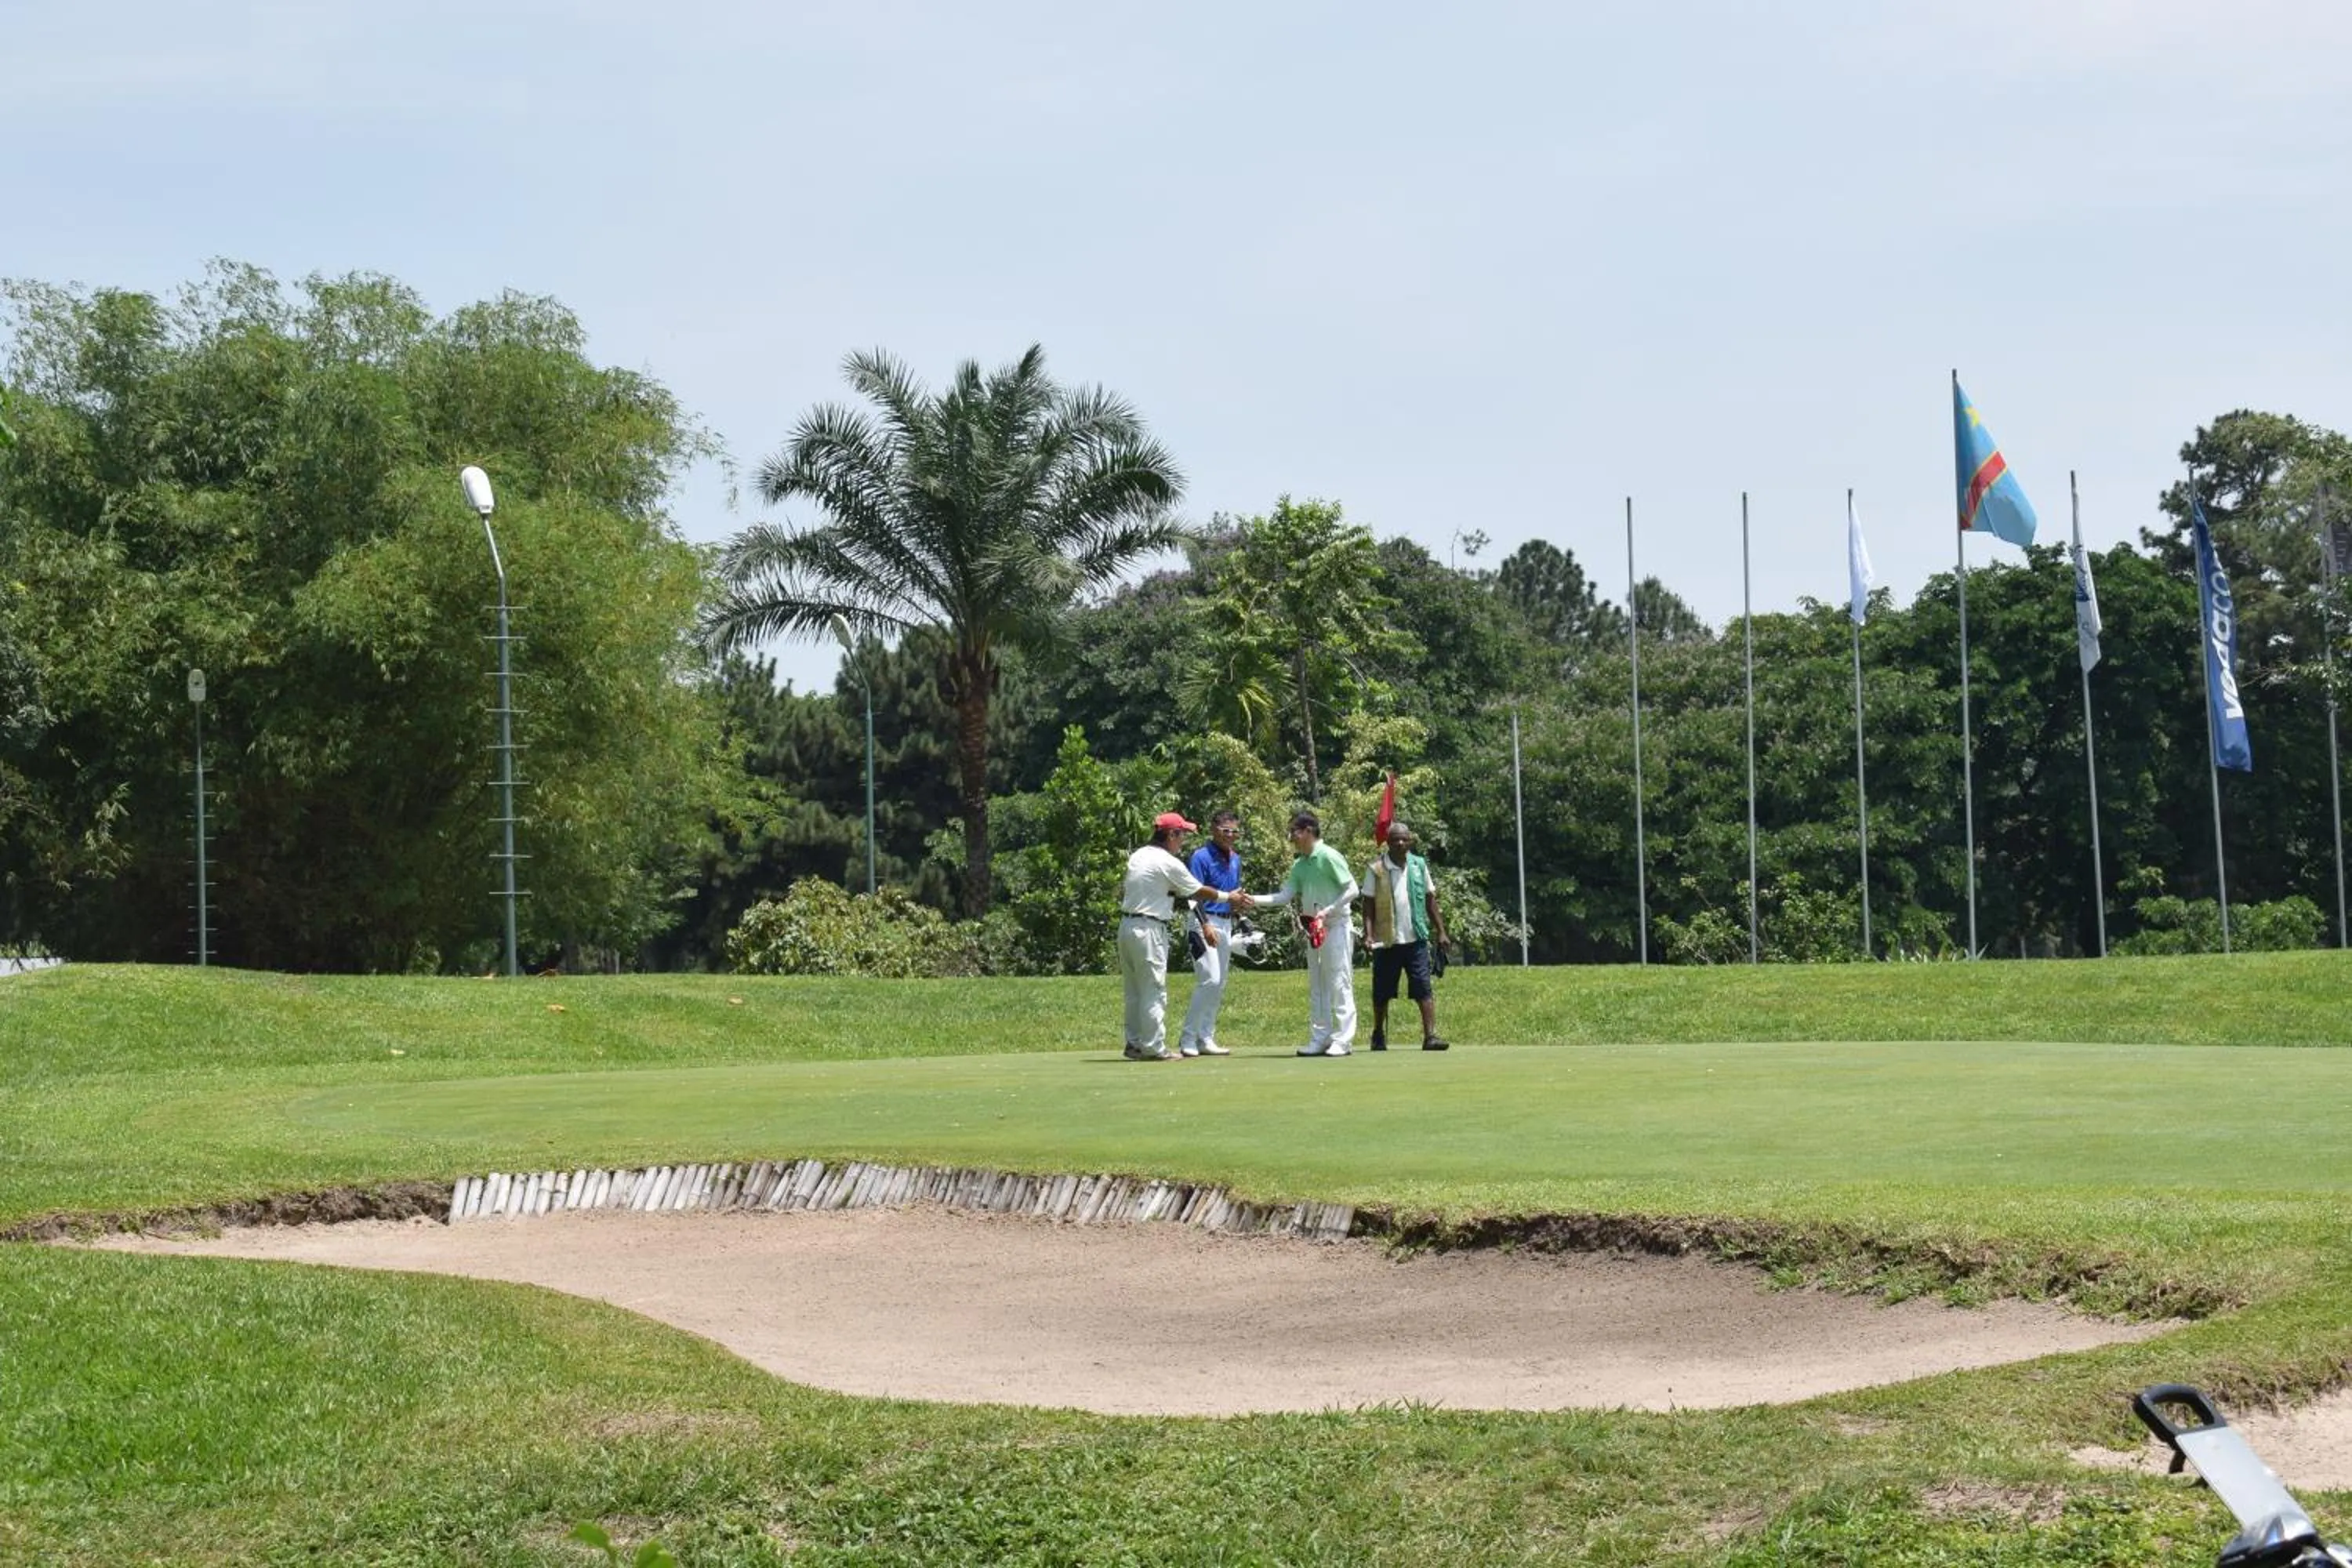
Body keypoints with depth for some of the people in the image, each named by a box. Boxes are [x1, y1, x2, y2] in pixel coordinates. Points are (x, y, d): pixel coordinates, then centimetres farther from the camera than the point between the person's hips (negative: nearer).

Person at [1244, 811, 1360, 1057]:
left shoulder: (1329, 856, -12)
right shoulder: (1299, 865, 12)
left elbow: (1352, 890, -15)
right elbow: (1285, 896, 9)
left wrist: (1327, 911, -21)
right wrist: (1254, 900, -3)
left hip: (1336, 927, -9)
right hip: (1313, 930, 9)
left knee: (1339, 983, -8)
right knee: (1316, 985, 10)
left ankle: (1342, 1039, -7)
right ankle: (1320, 1039, 15)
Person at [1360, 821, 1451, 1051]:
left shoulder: (1419, 866, 6)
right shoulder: (1376, 869, -2)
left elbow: (1430, 901, 12)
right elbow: (1369, 905, -1)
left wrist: (1441, 932, 8)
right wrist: (1369, 934, -12)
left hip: (1415, 939, 1)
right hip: (1387, 941, -1)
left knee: (1424, 989, -8)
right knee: (1381, 992, 8)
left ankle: (1430, 1036, -12)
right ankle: (1378, 1035, 26)